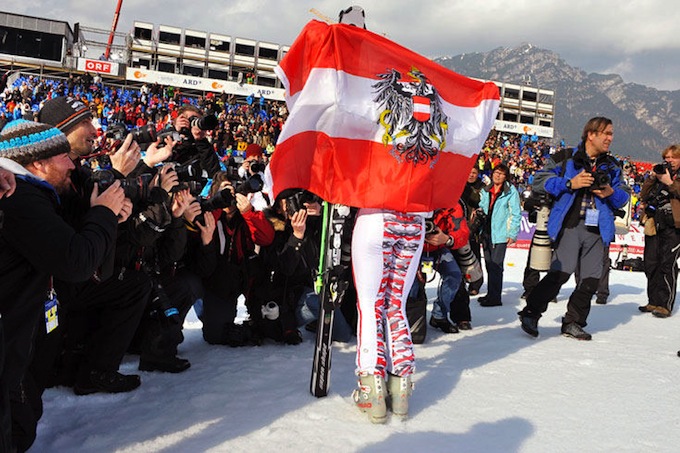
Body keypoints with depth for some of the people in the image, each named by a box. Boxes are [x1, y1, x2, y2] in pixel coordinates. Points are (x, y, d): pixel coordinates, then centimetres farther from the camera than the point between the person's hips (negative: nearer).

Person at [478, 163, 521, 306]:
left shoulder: (511, 191, -4)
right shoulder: (486, 191, 11)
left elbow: (516, 214, -5)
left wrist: (513, 234, -10)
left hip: (500, 233, -6)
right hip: (486, 233, 6)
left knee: (495, 265, -8)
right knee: (489, 264, 12)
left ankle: (495, 297, -2)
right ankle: (491, 294, 22)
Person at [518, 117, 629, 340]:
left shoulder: (612, 165, 17)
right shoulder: (567, 158, 2)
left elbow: (623, 198, 19)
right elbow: (540, 179, -3)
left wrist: (611, 193, -4)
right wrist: (570, 183, -13)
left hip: (598, 230, 5)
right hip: (570, 225, -5)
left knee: (591, 278, 5)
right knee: (561, 272, -16)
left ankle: (573, 322, 19)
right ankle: (530, 313, -5)